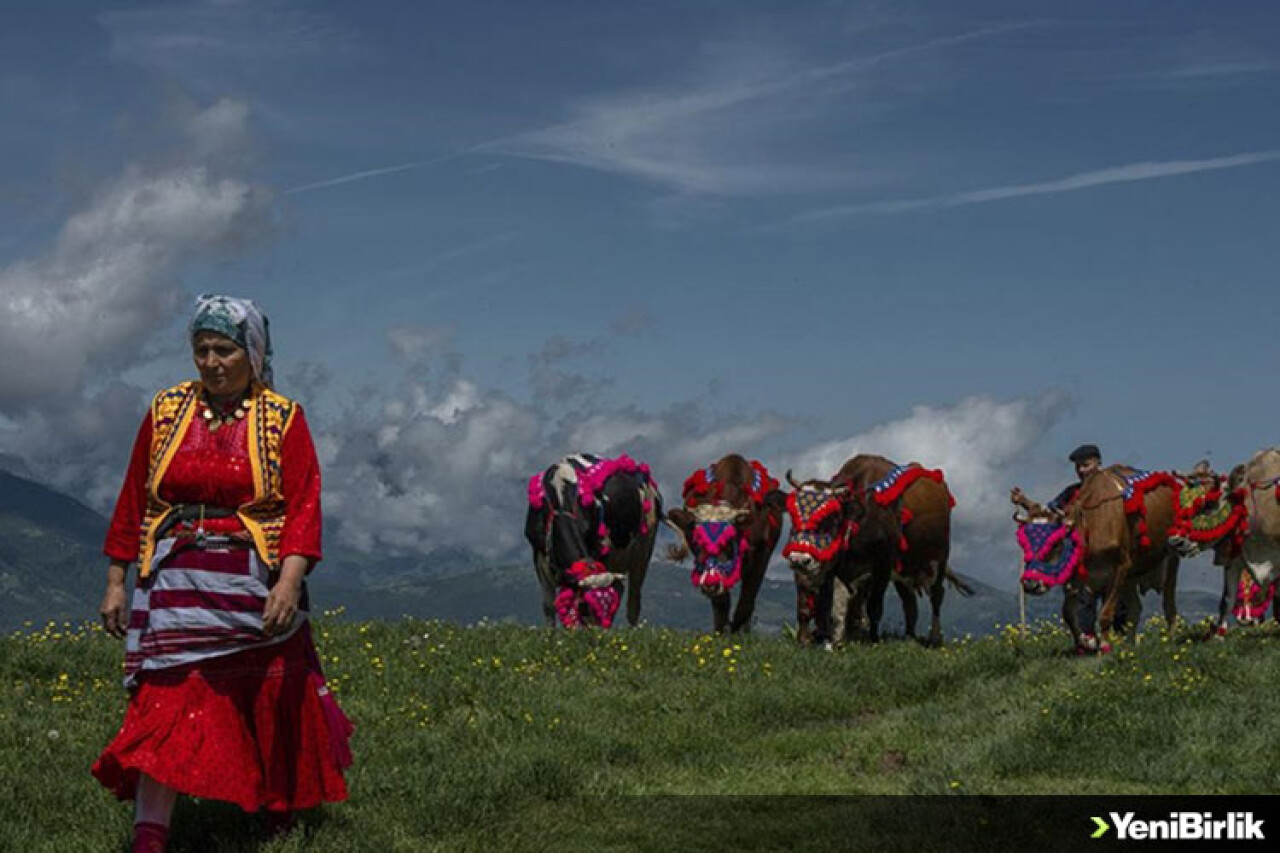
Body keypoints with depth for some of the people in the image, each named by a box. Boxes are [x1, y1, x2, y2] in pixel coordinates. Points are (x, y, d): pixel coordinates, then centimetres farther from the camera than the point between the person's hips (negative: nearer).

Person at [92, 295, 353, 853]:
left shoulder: (283, 419, -1)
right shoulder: (166, 411, 7)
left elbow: (304, 506, -8)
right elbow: (134, 500, 10)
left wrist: (290, 581, -21)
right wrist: (115, 580, 7)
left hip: (255, 587, -1)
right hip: (176, 585, 1)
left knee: (272, 703, 12)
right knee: (167, 703, -10)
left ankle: (282, 808, 36)